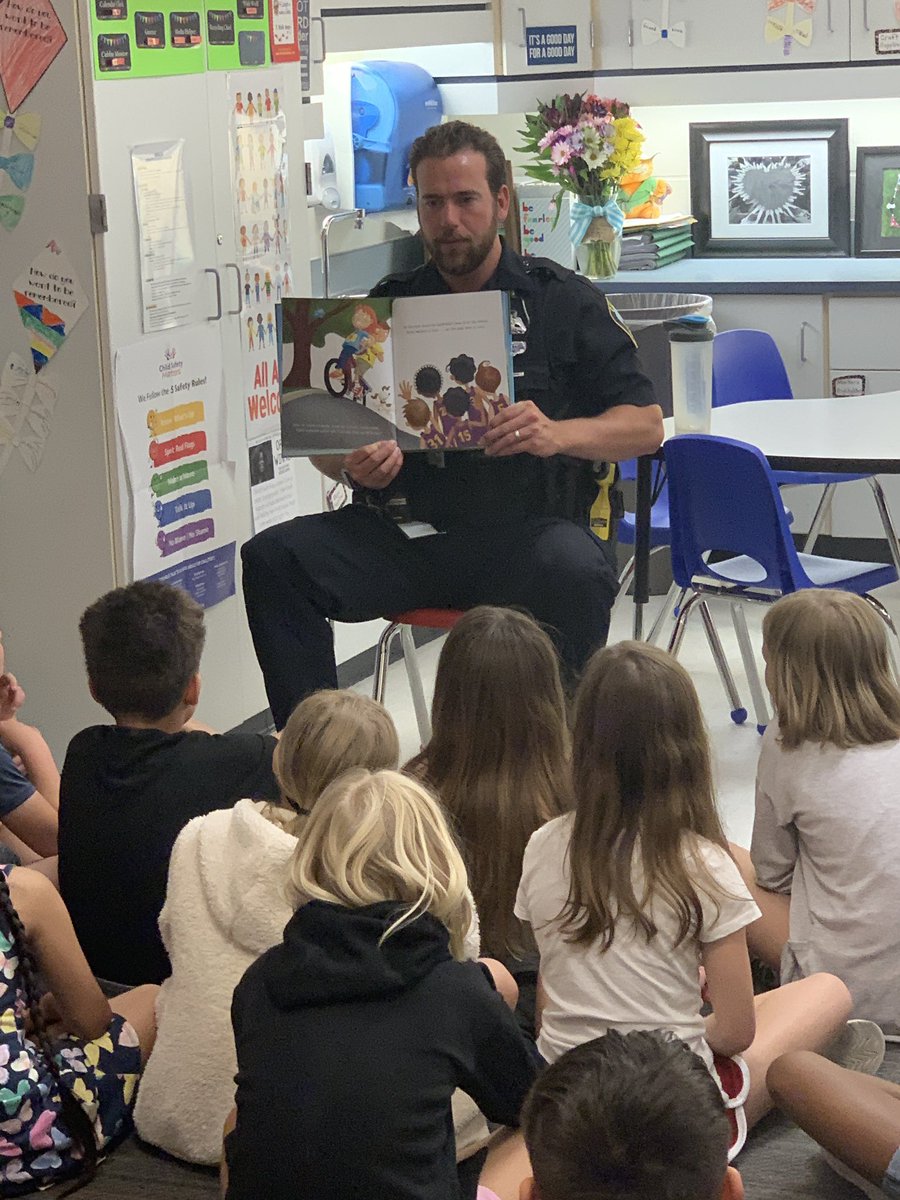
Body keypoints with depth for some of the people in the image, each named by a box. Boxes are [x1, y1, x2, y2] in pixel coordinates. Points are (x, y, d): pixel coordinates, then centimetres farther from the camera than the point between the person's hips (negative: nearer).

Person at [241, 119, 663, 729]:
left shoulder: (562, 300, 8)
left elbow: (647, 423, 4)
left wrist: (559, 434, -16)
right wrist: (353, 467, -11)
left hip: (526, 527, -3)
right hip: (407, 529, 3)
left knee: (575, 573, -38)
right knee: (272, 559, -21)